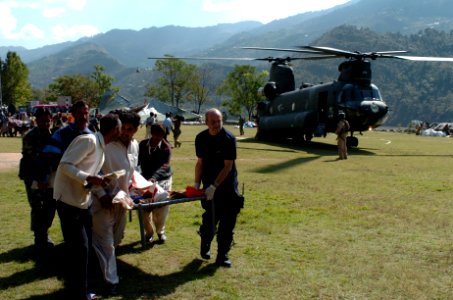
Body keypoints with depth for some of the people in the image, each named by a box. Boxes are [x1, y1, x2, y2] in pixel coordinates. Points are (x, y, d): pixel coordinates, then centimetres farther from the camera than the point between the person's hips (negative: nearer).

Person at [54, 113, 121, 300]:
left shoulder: (101, 146, 11)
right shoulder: (88, 141, -18)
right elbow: (65, 165, -22)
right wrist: (89, 178, -27)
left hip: (84, 201, 9)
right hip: (69, 200, -9)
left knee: (84, 247, 14)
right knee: (78, 248, -4)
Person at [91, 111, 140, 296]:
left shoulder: (135, 145, 3)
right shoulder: (105, 145, -21)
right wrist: (102, 195, -19)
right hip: (104, 200, -7)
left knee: (117, 238, 21)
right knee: (106, 242, 2)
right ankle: (111, 280, 14)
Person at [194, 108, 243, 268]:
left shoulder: (229, 139, -15)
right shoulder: (201, 138, -1)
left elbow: (228, 167, -17)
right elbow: (200, 162, 6)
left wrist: (214, 186, -21)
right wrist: (197, 183, -3)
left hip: (227, 186, -2)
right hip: (209, 186, 2)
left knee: (227, 222, 0)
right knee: (210, 219, 6)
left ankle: (222, 255, 11)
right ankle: (205, 246, 32)